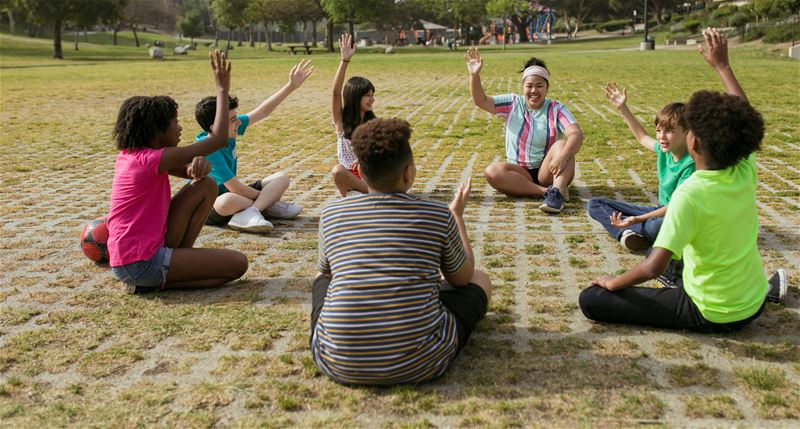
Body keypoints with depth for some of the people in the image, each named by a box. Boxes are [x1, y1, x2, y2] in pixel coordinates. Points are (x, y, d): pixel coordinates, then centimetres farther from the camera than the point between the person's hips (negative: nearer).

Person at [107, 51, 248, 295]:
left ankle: (179, 259, 7)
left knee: (206, 186, 8)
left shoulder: (129, 155, 11)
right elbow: (219, 139, -15)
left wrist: (197, 165, -11)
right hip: (141, 263, -9)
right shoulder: (153, 159, -18)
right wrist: (222, 90, -7)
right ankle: (155, 282, -5)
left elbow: (191, 172, 15)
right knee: (238, 264, -8)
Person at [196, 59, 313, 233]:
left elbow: (262, 111, -2)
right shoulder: (207, 150, -27)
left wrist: (291, 86, -6)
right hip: (207, 206, -9)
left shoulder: (229, 132, -7)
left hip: (231, 193, 9)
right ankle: (265, 206, -18)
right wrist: (267, 196, -13)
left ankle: (250, 211, -23)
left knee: (281, 178, -1)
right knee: (229, 201, -45)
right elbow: (234, 188, -26)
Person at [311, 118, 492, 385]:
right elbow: (462, 277, 15)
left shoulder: (330, 215, 1)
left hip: (338, 366, 2)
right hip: (419, 364, -2)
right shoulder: (438, 216, -4)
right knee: (480, 280, 21)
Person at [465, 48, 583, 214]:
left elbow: (576, 134, -20)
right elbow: (480, 101, -5)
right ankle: (546, 191, -35)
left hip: (547, 172, -1)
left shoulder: (556, 110, -4)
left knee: (562, 144, -28)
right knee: (492, 171, -28)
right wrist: (474, 75, -21)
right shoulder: (512, 103, 4)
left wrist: (562, 156, -40)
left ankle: (557, 191, -47)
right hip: (519, 173, 2)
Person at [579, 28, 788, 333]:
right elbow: (741, 119, 11)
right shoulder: (745, 173, -9)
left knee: (591, 300, -11)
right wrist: (721, 65, 17)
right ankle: (764, 286, 22)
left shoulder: (690, 194, -27)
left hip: (710, 315, -8)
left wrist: (614, 282, -14)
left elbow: (654, 267, -32)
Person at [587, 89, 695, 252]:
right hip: (661, 212, 8)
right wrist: (623, 108, 22)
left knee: (657, 226, -47)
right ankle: (631, 233, -21)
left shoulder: (690, 164, -22)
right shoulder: (664, 150, 1)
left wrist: (637, 219, -35)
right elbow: (643, 137, 24)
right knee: (594, 205, 3)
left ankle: (629, 231, -13)